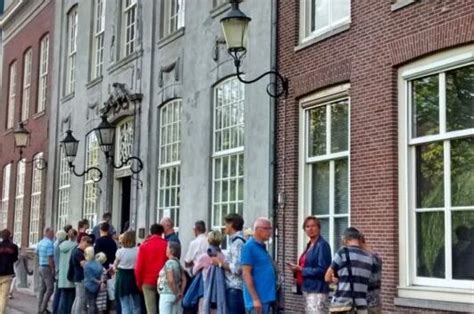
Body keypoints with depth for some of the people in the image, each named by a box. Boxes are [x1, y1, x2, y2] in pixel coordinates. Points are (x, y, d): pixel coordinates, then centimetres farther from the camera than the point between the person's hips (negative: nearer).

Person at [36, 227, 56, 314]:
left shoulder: (40, 243, 10)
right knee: (50, 288, -4)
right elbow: (50, 258, -20)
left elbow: (37, 254, 19)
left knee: (42, 289, 12)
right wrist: (53, 269, -15)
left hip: (41, 267, 9)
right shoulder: (49, 243, -16)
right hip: (47, 268, -9)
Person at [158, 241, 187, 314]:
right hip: (174, 295, 9)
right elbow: (184, 280, 11)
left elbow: (170, 280, -24)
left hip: (166, 295, -9)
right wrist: (181, 293, 9)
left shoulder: (169, 263, -15)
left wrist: (175, 293, -14)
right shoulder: (178, 263, 10)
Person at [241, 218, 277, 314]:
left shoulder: (262, 247, 14)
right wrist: (255, 299, -21)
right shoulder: (249, 247, -12)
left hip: (266, 298, 9)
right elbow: (246, 274, -17)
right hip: (258, 299, -9)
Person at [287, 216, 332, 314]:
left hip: (317, 290, -10)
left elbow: (322, 270, -19)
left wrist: (302, 269, -15)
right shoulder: (309, 245, 15)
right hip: (307, 288, 10)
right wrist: (297, 269, 3)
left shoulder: (322, 245, -12)